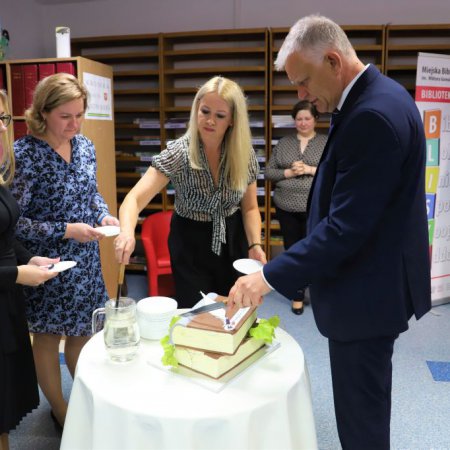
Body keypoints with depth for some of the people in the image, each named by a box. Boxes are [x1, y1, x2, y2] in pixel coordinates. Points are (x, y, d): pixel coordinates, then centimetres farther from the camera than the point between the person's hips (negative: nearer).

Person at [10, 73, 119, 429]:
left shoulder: (85, 145, 1)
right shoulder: (24, 154, -18)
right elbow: (13, 220, -17)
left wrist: (105, 215, -6)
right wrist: (66, 231, -23)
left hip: (86, 260, 6)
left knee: (82, 331, 19)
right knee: (48, 337, 13)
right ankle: (61, 411, 34)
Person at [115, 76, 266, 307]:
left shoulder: (245, 154, -10)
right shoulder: (178, 152, -20)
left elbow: (249, 208, 1)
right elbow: (135, 198, -27)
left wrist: (255, 245, -15)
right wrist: (127, 232, -47)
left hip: (232, 241, 3)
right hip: (191, 244, -3)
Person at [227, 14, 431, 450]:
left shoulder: (374, 115, -25)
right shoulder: (376, 96, 7)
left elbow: (345, 228, -27)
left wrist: (269, 277, -23)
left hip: (366, 293, -10)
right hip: (371, 282, 10)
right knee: (363, 406, 26)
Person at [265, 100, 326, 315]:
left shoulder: (327, 142, 2)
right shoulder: (283, 143, 9)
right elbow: (268, 172, 6)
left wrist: (310, 169, -15)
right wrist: (288, 172, -11)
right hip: (286, 208, 3)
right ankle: (298, 294, 26)